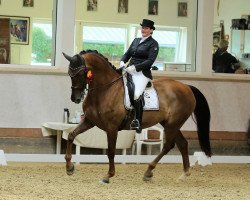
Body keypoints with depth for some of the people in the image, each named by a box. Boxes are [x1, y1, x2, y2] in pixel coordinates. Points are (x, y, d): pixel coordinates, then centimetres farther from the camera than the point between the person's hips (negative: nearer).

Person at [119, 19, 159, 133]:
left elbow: (150, 61, -10)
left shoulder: (153, 44, 0)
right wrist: (122, 61, -2)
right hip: (129, 70, 8)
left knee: (137, 94, -28)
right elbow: (127, 54, 21)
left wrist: (135, 67, -18)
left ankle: (137, 121, -27)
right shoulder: (136, 41, 22)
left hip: (142, 73, -7)